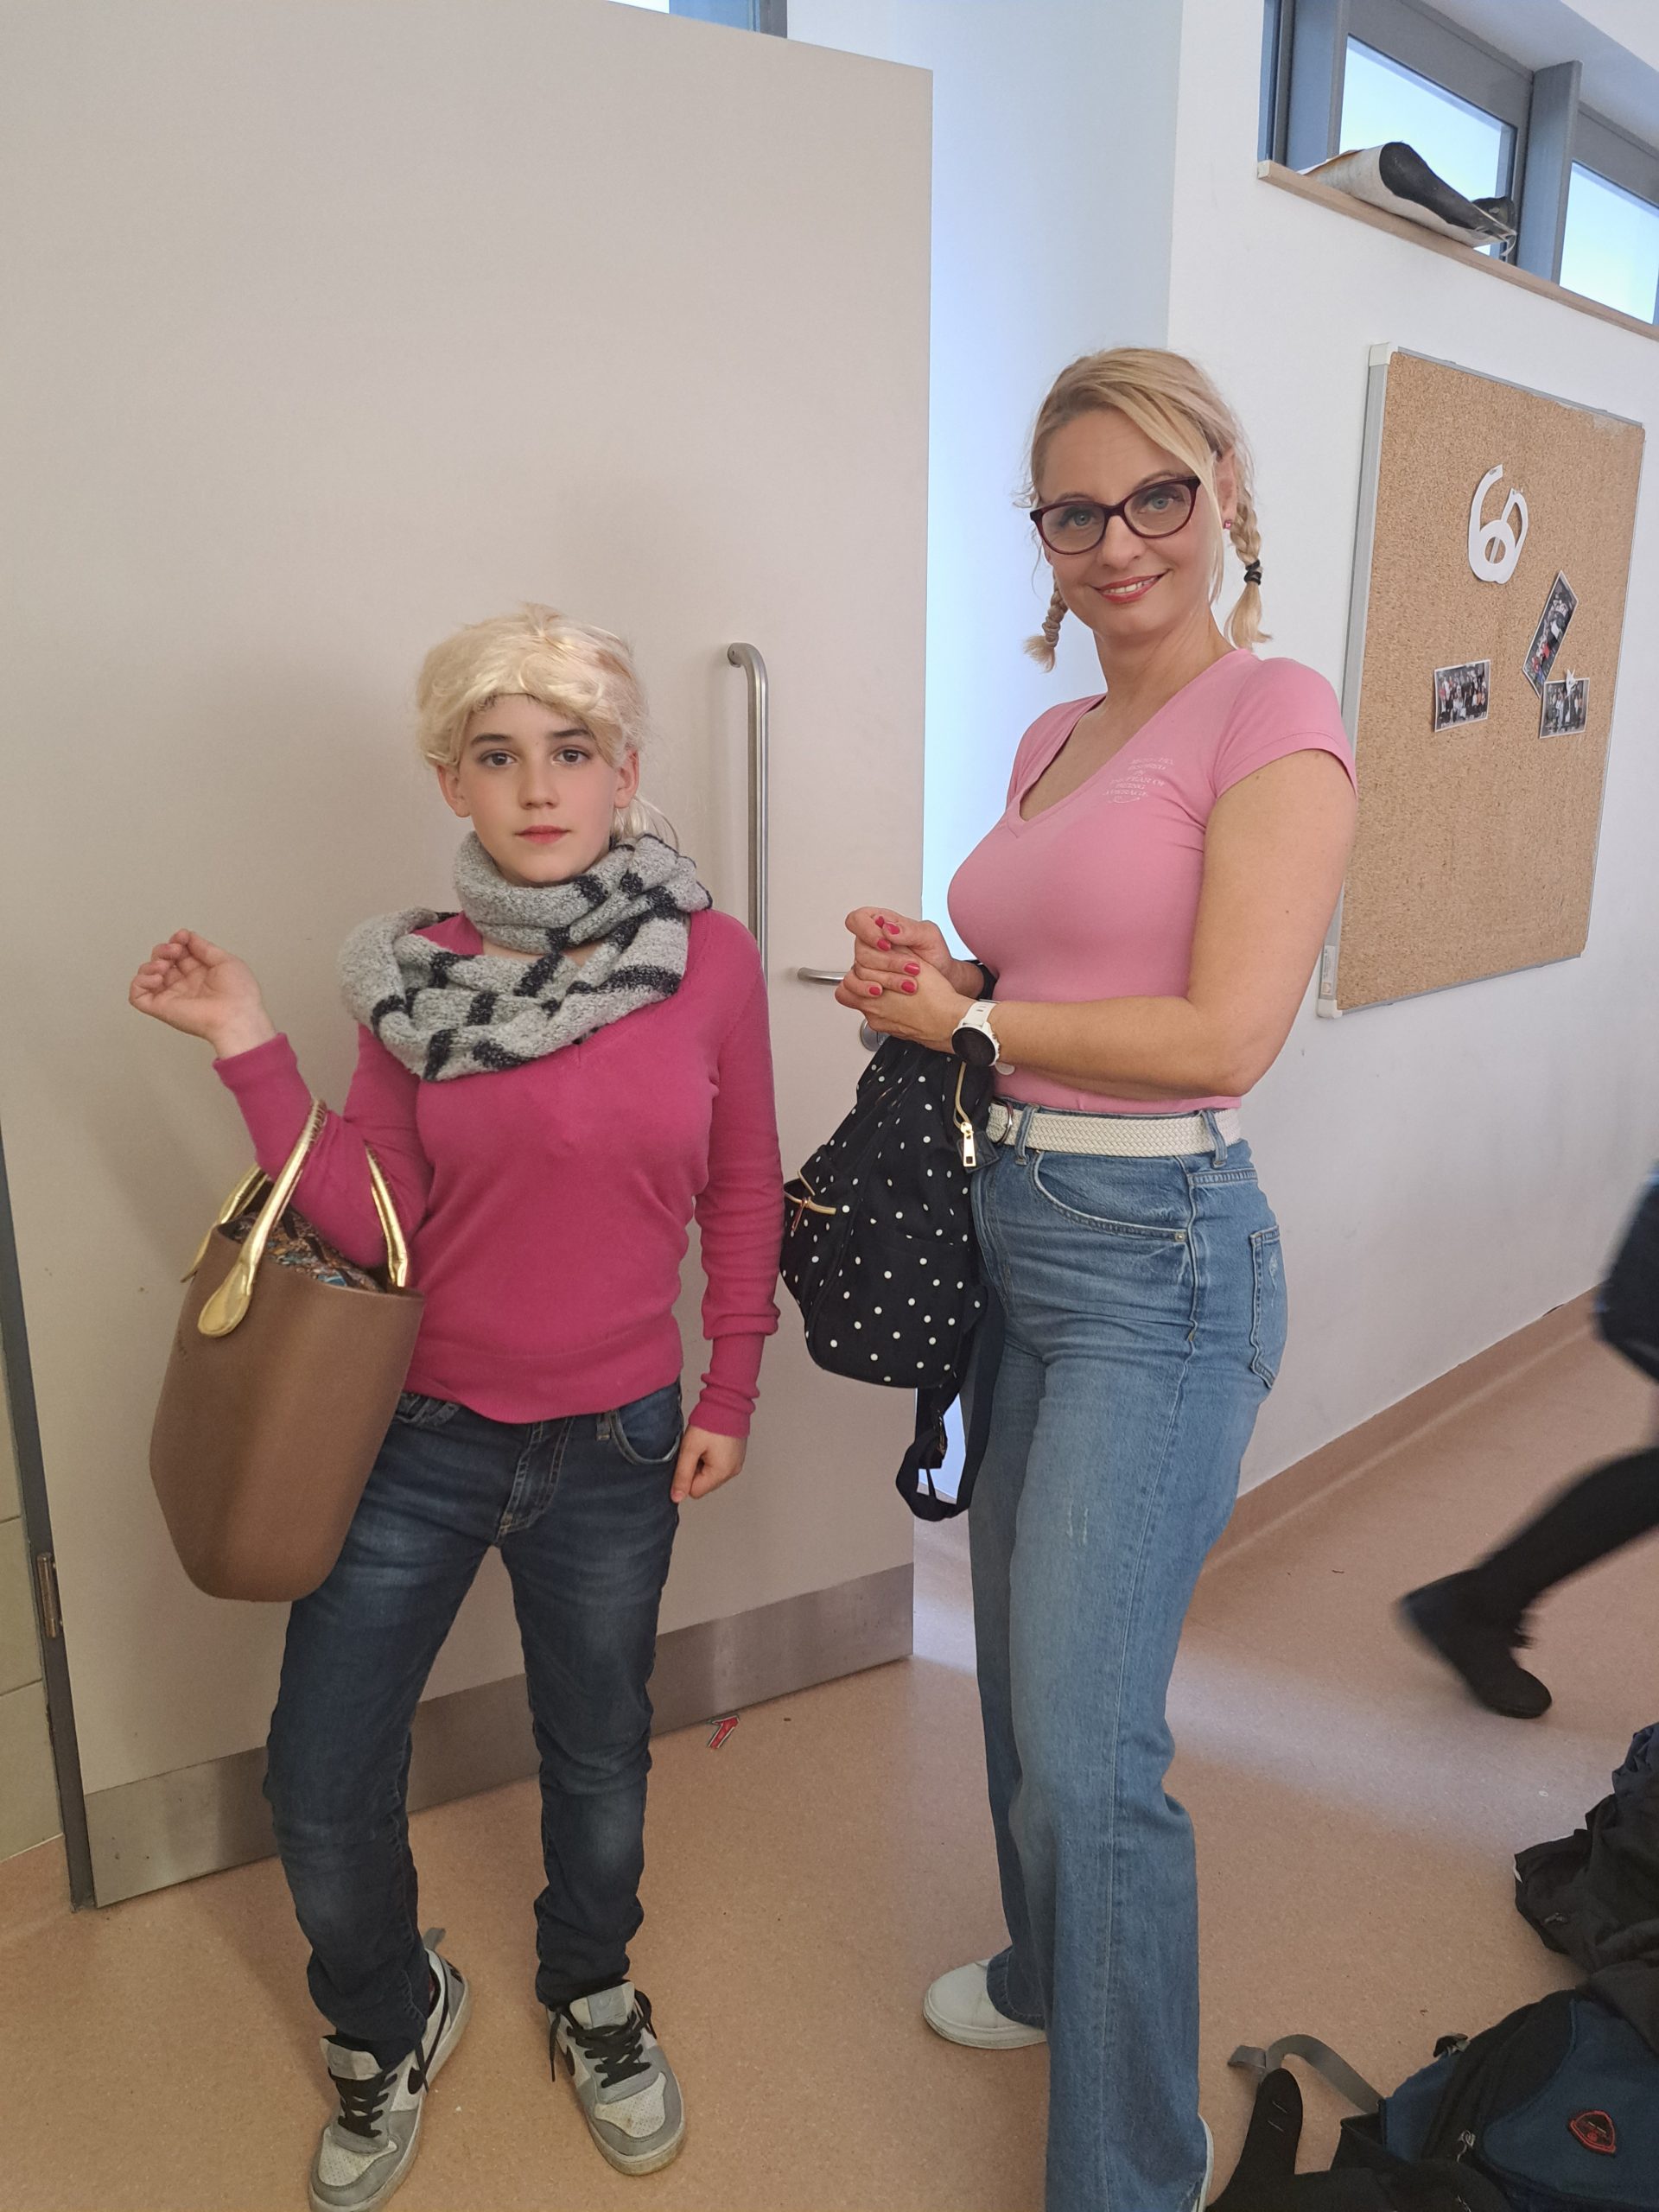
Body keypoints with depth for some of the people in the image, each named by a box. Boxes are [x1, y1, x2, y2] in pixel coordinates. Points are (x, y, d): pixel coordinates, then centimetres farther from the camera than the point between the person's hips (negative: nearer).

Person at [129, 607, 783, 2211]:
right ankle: (390, 2025, 43)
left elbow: (741, 1192, 1)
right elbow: (367, 1224, -8)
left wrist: (731, 1392, 1)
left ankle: (590, 1998, 53)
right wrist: (251, 1054, -15)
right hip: (418, 1436, 1)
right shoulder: (417, 975, -5)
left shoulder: (710, 958, -8)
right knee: (321, 1791, 8)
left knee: (597, 1761, 19)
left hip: (615, 1446, 0)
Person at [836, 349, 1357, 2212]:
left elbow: (1224, 1034, -19)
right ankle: (1051, 1971, 50)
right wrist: (922, 974, -1)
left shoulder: (1271, 713, -10)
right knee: (1019, 1677, 23)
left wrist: (961, 1019, -10)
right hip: (1013, 1225, 8)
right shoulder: (1054, 740, 13)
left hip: (1157, 1253, -8)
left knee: (1086, 1746, -2)